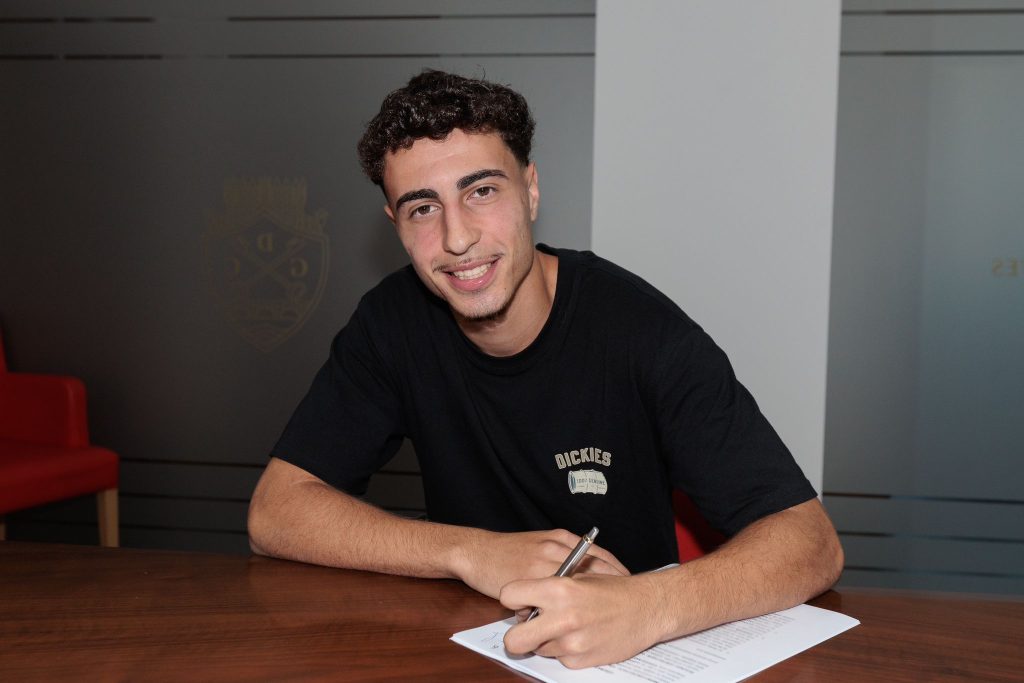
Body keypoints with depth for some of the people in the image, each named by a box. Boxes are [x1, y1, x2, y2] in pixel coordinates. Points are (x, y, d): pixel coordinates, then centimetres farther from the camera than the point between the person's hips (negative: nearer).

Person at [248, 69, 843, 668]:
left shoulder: (639, 328, -18)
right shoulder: (394, 321, -7)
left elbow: (812, 541, -21)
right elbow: (274, 510, -10)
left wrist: (644, 607, -40)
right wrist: (474, 552, -22)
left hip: (637, 659, -1)